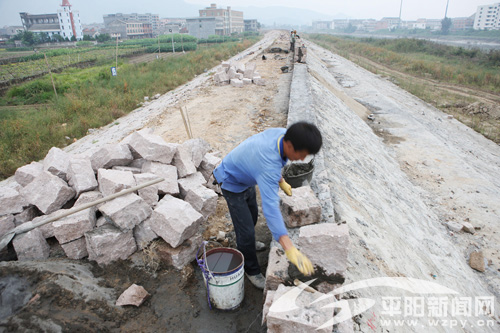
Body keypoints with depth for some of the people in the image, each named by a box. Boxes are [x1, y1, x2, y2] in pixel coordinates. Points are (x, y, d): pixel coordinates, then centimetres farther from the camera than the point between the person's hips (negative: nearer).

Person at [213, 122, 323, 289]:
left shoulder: (282, 133, -22)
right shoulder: (268, 167, -46)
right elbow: (270, 207, -53)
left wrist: (281, 181, 9)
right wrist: (290, 249, -57)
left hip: (246, 177, 9)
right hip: (232, 183, -9)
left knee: (253, 214, 28)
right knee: (246, 230, -3)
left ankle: (246, 243, 56)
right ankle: (251, 270, 22)